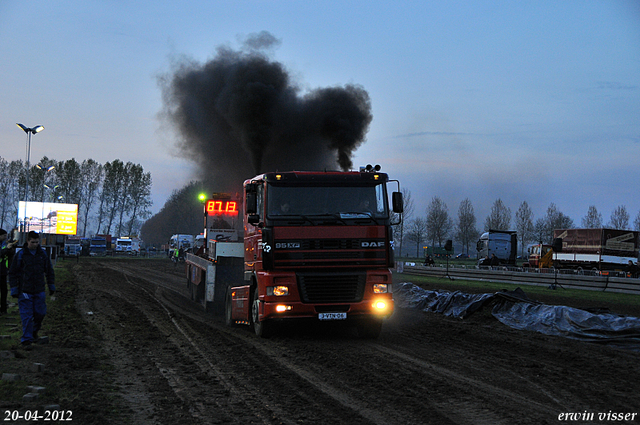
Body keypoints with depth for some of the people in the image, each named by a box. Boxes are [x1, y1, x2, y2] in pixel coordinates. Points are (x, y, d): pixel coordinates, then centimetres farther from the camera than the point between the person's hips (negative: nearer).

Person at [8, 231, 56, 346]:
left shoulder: (43, 254, 6)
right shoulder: (20, 255, -5)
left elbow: (49, 271, 16)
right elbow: (12, 273, -1)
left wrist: (51, 286, 14)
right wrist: (14, 289, -5)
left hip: (39, 290, 3)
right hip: (25, 291, -3)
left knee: (40, 313, 5)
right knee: (27, 316, -4)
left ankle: (34, 331, 31)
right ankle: (27, 339, 4)